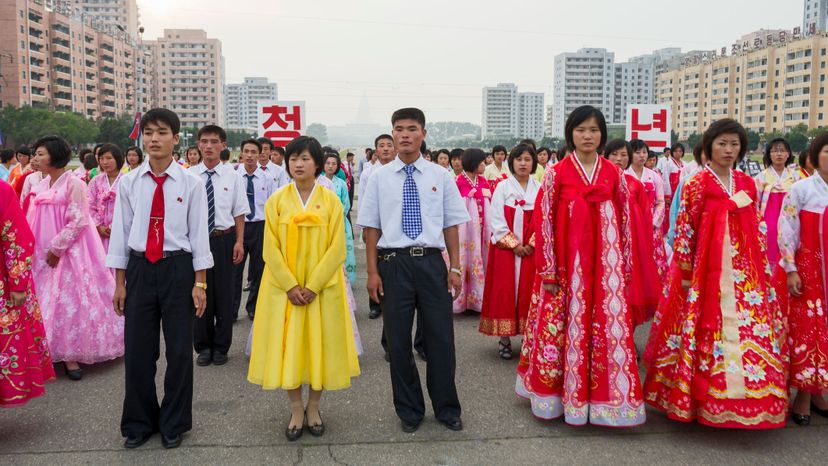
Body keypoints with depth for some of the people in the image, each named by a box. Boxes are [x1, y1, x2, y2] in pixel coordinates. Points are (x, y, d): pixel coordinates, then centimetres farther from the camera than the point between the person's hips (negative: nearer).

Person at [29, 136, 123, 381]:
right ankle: (47, 352, 18)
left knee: (69, 299, -3)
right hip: (43, 254, 7)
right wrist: (37, 249, 6)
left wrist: (56, 248, -15)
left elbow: (79, 221, -15)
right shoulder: (40, 185, 11)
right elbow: (34, 221, 15)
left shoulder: (73, 184, -9)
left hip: (69, 252, -6)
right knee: (45, 300, 8)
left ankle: (71, 355, 5)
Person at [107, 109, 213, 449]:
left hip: (178, 268, -2)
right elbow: (120, 232, 4)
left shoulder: (191, 183, -4)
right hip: (139, 269, 2)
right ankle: (138, 422, 29)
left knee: (179, 348, 7)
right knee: (137, 348, 9)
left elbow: (198, 234, -3)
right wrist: (120, 283, 3)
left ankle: (174, 424, 26)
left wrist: (200, 283, -6)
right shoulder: (129, 182, 1)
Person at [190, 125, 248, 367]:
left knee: (224, 293, 7)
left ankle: (221, 347, 23)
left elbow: (239, 213, 3)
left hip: (224, 240, 0)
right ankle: (203, 346, 24)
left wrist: (239, 242, -4)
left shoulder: (232, 176, 1)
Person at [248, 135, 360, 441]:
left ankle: (314, 406, 23)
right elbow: (271, 249, -4)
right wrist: (291, 286, -13)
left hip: (323, 288, 0)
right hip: (284, 288, 1)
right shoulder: (276, 201, 0)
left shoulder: (331, 201, -2)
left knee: (319, 344, 5)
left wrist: (313, 286, -14)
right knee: (287, 346, 3)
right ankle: (296, 409, 18)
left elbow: (337, 249, -6)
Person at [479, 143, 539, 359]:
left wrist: (531, 245, -9)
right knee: (505, 292, -1)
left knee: (529, 292, 3)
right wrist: (514, 245, -10)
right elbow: (496, 220, -5)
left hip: (532, 251, 2)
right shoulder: (503, 187, 1)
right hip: (505, 249, -1)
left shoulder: (540, 189, 6)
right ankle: (504, 340, 8)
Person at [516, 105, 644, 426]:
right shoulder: (557, 173, -2)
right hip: (567, 265, -2)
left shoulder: (614, 174, 6)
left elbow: (625, 220, 10)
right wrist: (548, 270, -7)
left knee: (608, 327, 3)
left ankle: (602, 396, 18)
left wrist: (625, 266, 8)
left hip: (605, 265, 2)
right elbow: (543, 220, -4)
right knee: (565, 326, 4)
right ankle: (562, 394, 20)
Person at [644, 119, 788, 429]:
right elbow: (684, 231, -6)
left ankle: (741, 398, 19)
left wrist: (763, 271, 11)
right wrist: (685, 273, -8)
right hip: (706, 270, -5)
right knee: (708, 330, 1)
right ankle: (699, 401, 15)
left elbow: (756, 231, 14)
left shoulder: (747, 184, 11)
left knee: (746, 330, 5)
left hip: (743, 272, 5)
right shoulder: (696, 185, -4)